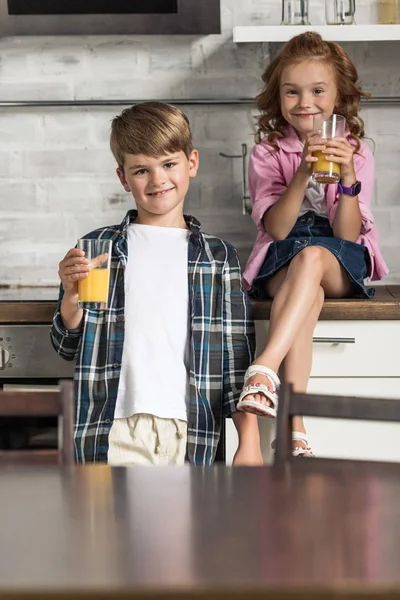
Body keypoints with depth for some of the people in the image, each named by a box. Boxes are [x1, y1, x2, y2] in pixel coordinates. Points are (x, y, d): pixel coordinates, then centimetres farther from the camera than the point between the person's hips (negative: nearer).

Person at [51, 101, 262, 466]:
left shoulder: (218, 257, 11)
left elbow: (237, 358, 9)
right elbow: (69, 347, 11)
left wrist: (249, 443, 3)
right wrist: (71, 296, -8)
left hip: (191, 434, 1)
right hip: (114, 432, 0)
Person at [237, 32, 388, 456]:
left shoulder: (355, 151, 2)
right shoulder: (267, 153, 2)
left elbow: (347, 235, -8)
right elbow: (277, 229, -11)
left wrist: (348, 177, -23)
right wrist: (303, 174, -23)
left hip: (341, 265, 0)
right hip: (282, 263, 0)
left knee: (311, 257, -36)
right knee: (307, 294, -36)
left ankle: (264, 370, -51)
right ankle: (292, 426, -46)